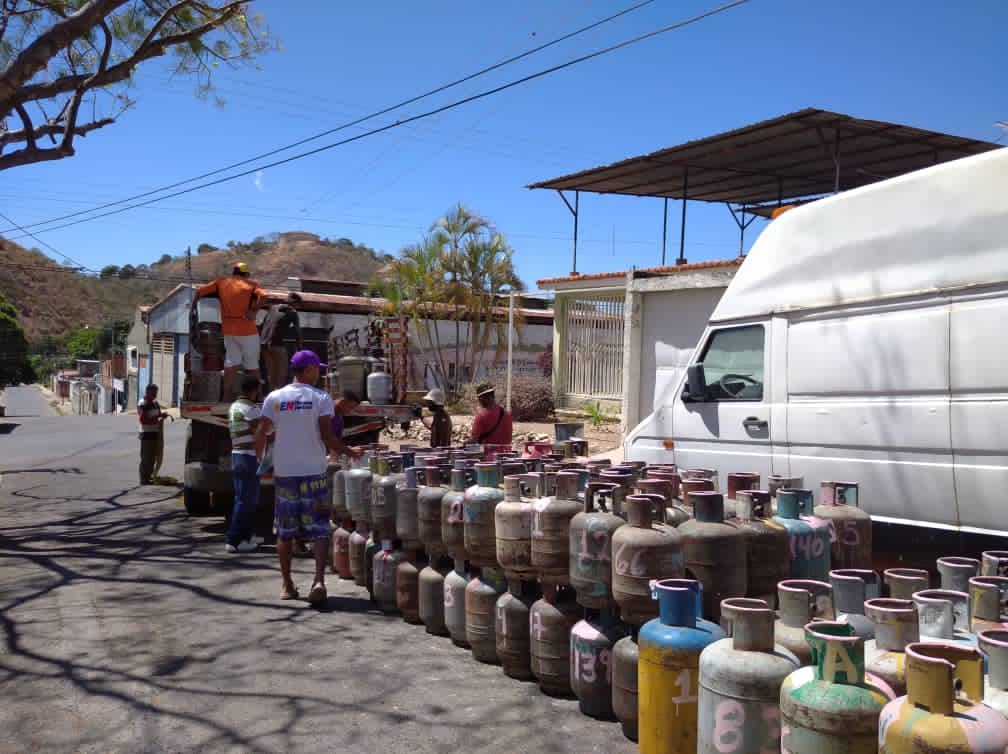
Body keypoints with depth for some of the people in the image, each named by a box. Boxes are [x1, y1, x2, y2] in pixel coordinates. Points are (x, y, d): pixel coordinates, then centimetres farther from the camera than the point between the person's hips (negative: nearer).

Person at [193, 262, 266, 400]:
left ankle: (227, 396, -1)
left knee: (231, 362, 7)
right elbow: (263, 295, -18)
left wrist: (193, 308, 19)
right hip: (247, 330, -3)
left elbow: (200, 291, 7)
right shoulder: (251, 284, 1)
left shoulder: (221, 282, 10)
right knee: (252, 365, 7)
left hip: (228, 329, 3)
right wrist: (254, 311, -14)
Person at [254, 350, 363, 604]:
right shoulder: (321, 398, -5)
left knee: (285, 532, 12)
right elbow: (327, 438, -10)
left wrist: (261, 460, 16)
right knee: (319, 529, 2)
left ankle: (287, 585, 17)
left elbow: (260, 434, 1)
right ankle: (319, 580, -14)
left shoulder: (274, 398, 3)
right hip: (313, 472, -2)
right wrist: (350, 452, 4)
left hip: (283, 472, 3)